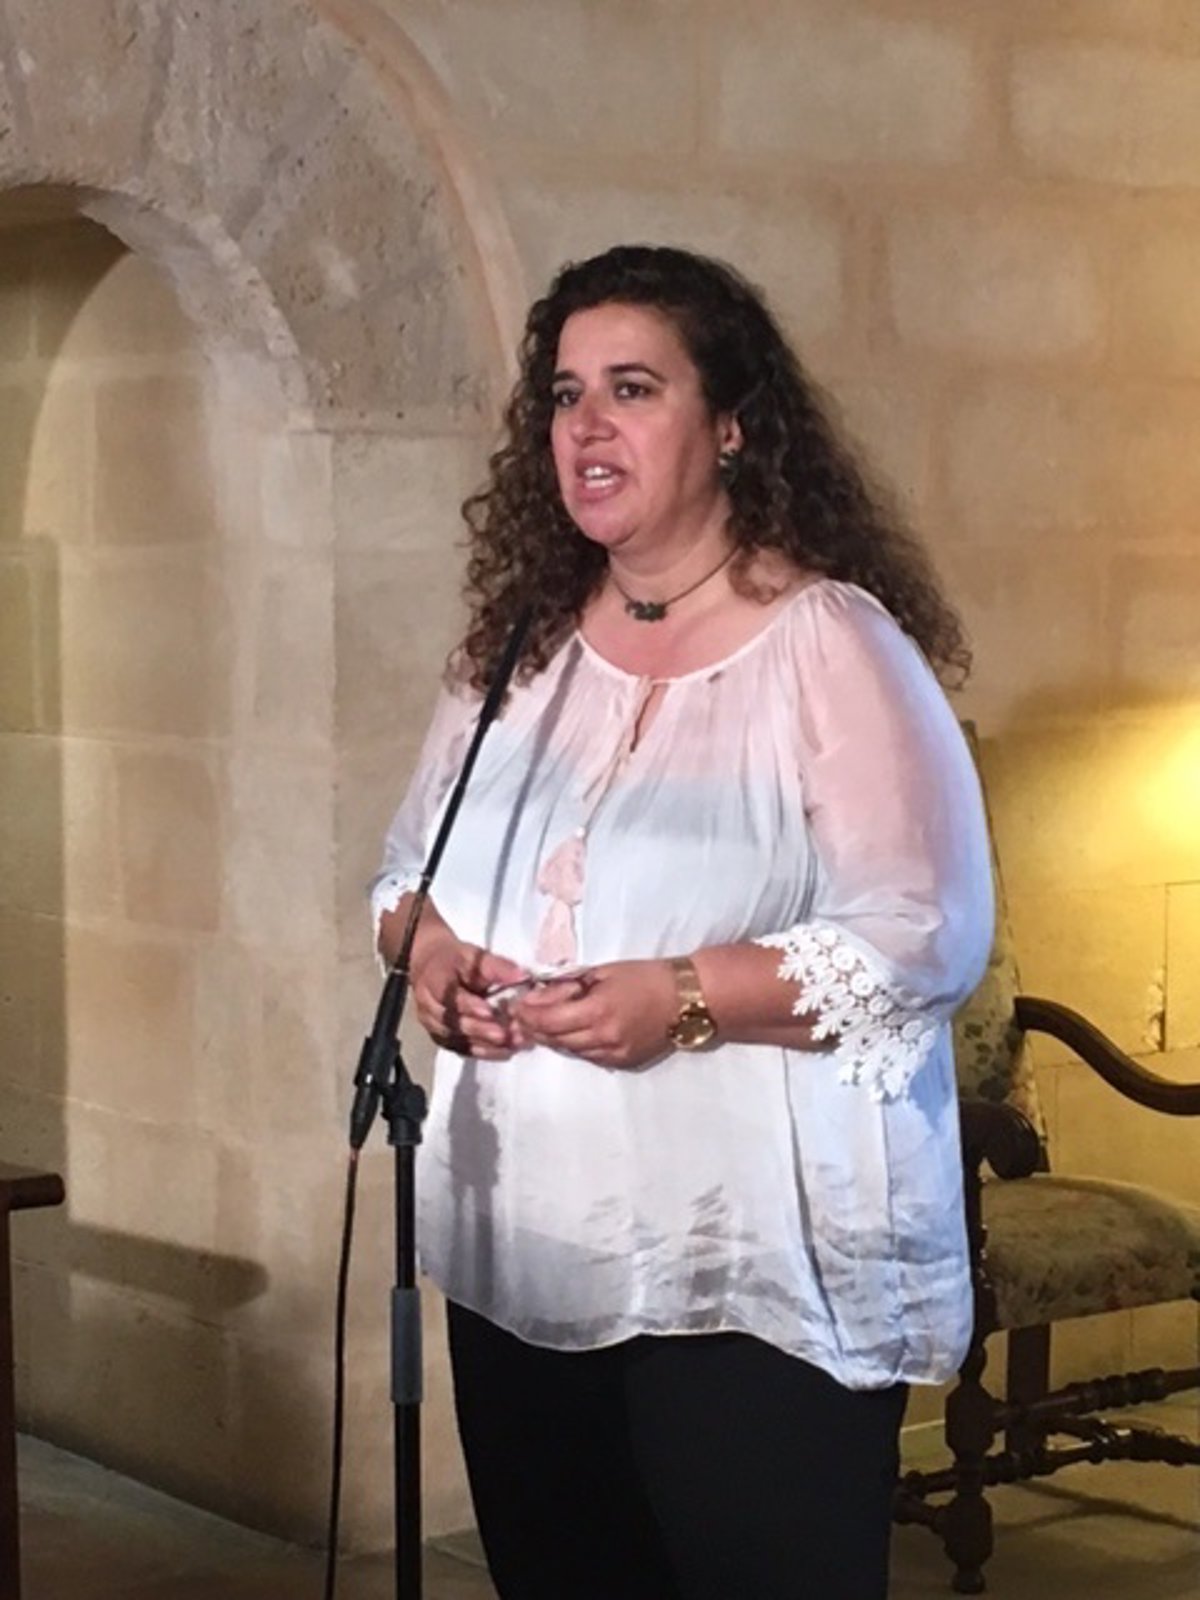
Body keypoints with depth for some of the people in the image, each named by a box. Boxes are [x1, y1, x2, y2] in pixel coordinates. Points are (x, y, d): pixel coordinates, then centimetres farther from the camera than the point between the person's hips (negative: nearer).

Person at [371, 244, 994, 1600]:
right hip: (521, 1263, 6)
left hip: (758, 1280, -6)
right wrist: (425, 949, -4)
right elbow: (410, 866, 19)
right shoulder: (516, 644, 11)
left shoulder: (830, 643, -10)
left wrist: (687, 998, -25)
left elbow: (930, 937, -15)